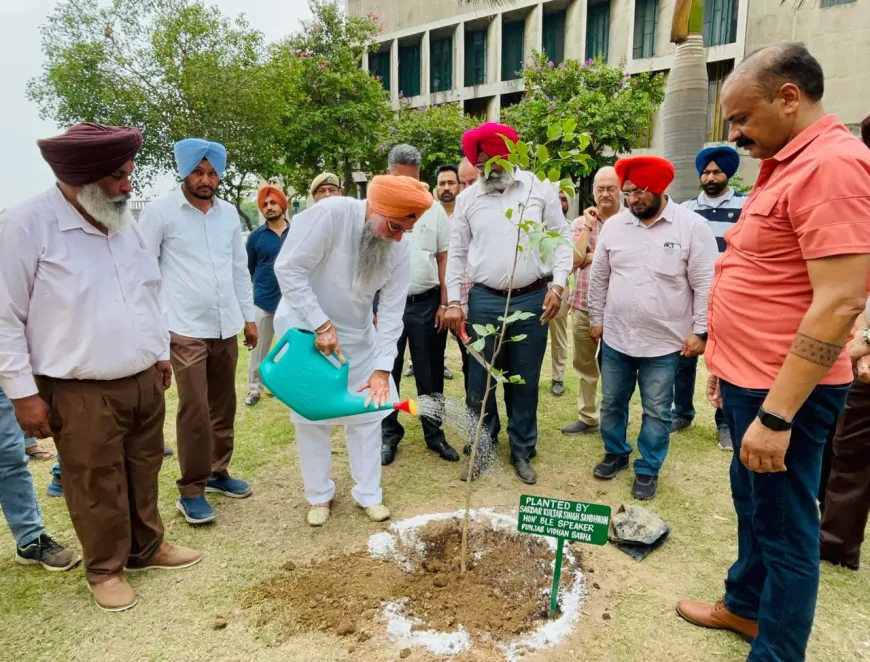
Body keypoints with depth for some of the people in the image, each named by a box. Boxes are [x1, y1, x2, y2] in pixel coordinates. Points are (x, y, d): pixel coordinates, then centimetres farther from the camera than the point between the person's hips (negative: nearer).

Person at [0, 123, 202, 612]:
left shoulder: (126, 223, 6)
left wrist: (162, 353, 18)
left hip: (144, 382, 6)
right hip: (81, 394, -5)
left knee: (144, 474, 17)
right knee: (97, 488, 8)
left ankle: (148, 547, 38)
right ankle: (105, 568, 30)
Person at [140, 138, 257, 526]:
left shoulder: (229, 213, 10)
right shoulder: (160, 211, -5)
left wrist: (248, 316, 15)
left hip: (226, 327, 5)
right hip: (185, 329, -5)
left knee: (223, 405, 12)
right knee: (195, 410, -4)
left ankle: (217, 472, 28)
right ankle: (191, 491, 10)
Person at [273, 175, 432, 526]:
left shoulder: (400, 249, -12)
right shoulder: (330, 214, -27)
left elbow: (391, 311, -12)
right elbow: (289, 269, -26)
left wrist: (382, 368, -19)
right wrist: (322, 324, -28)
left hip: (357, 334, 4)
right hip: (305, 327, -4)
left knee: (368, 412, 5)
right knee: (312, 415, 5)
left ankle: (368, 494, 22)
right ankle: (319, 495, 24)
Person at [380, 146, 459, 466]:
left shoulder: (434, 210, 4)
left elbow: (444, 260, 6)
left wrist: (444, 304, 0)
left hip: (427, 304, 1)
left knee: (430, 374, 11)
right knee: (387, 373, 11)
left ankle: (434, 434, 26)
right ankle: (389, 434, 27)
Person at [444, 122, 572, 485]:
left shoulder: (540, 188, 1)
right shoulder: (467, 198, 5)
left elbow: (561, 237, 3)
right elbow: (457, 252, 7)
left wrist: (557, 284, -9)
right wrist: (454, 301, 1)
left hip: (532, 299, -1)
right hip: (484, 300, 1)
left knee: (525, 381, 10)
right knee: (479, 381, 7)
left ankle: (522, 452, 28)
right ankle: (481, 449, 27)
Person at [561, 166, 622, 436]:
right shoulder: (581, 222, 8)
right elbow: (574, 259, -5)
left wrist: (593, 257, -9)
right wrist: (589, 226, -8)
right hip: (582, 305, 4)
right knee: (584, 365, 13)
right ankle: (587, 416, 28)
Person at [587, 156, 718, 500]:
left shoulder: (693, 226, -10)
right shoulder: (614, 225, 1)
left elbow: (705, 285, -8)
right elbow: (599, 277, 9)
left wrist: (700, 331, -8)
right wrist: (596, 319, 10)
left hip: (664, 341, -3)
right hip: (615, 337, 3)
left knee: (657, 411, 9)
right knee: (612, 402, 16)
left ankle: (648, 469, 27)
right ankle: (615, 453, 37)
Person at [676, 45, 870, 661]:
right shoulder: (786, 164, 13)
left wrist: (776, 414, -25)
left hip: (783, 393, -10)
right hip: (751, 380, 10)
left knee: (783, 527, 6)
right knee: (751, 503, 23)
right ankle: (744, 605, 43)